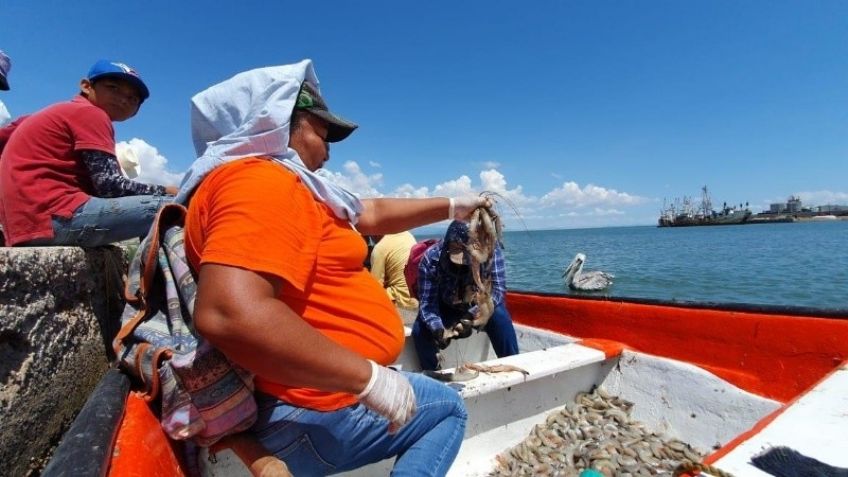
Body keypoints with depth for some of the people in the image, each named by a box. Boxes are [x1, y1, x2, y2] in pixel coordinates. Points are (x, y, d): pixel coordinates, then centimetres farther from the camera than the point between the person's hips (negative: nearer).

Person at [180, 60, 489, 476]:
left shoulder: (279, 184, 13)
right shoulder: (260, 180, -22)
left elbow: (370, 214, 19)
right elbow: (229, 314, -38)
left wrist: (452, 207, 26)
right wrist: (369, 377, -30)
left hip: (321, 386, 10)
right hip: (310, 411, -10)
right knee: (447, 407, 10)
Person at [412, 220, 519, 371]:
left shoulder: (491, 251, -28)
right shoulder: (431, 258, -28)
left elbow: (498, 288, -31)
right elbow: (427, 302, -27)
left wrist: (472, 315, -46)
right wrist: (438, 328, -46)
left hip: (482, 307, 0)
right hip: (446, 308, 1)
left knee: (500, 318, -29)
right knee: (420, 330, -21)